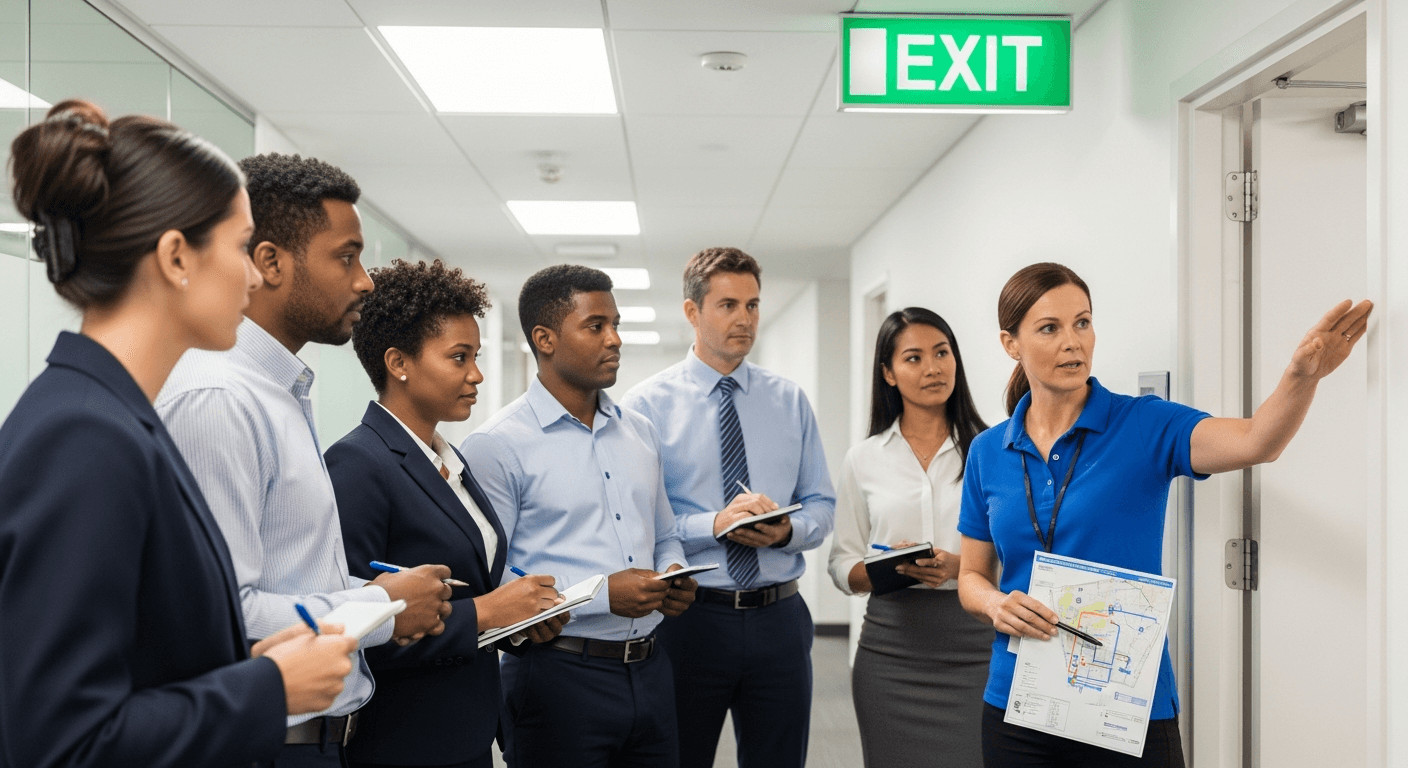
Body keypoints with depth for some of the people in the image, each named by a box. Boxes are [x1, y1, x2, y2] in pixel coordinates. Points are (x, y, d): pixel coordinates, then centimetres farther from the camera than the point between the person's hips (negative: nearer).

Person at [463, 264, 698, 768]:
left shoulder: (640, 434, 12)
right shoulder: (498, 445, -9)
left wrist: (675, 576, -2)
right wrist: (602, 595, -20)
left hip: (649, 669, 6)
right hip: (559, 676, -6)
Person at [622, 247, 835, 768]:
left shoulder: (789, 401, 8)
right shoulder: (648, 404, -5)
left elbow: (821, 505, 8)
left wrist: (788, 529, -13)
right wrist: (715, 524, -23)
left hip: (779, 617, 3)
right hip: (687, 616, -3)